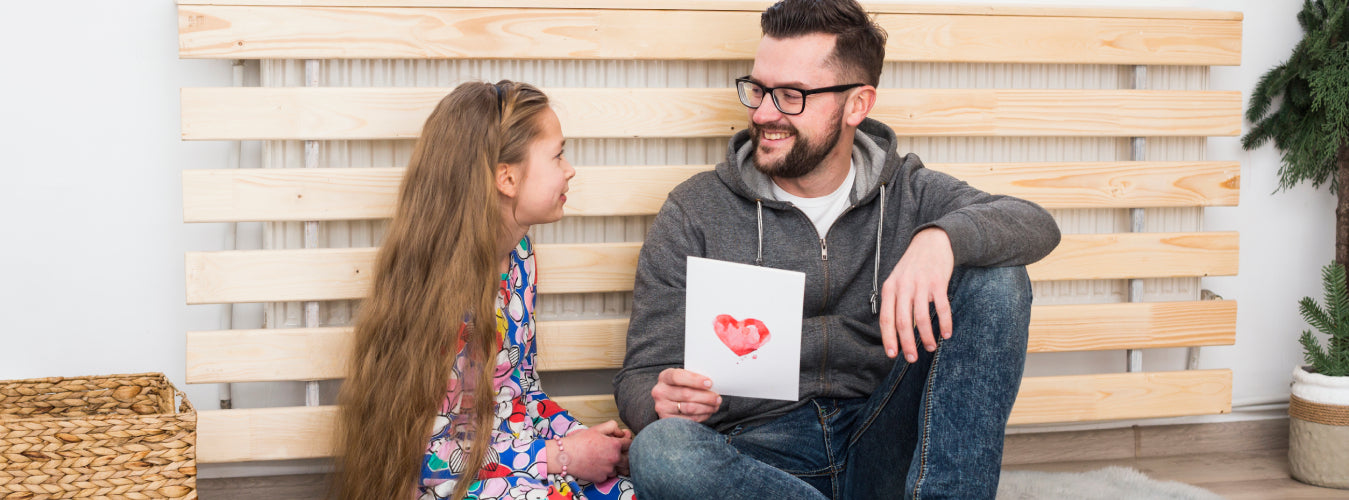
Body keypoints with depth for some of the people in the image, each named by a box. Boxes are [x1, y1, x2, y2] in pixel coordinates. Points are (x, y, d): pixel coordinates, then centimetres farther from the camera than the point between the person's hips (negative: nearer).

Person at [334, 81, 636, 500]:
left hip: (514, 456, 7)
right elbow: (426, 450, -21)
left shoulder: (517, 255, 5)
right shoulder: (439, 281, -21)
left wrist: (578, 437, -2)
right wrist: (559, 457, -17)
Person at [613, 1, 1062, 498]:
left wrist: (941, 238, -30)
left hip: (881, 449, 2)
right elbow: (641, 378, 3)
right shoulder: (693, 212, 4)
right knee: (659, 452, -36)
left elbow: (1036, 225, -8)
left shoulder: (906, 192, 9)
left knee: (997, 278, -13)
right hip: (755, 451, -1)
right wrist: (665, 401, -24)